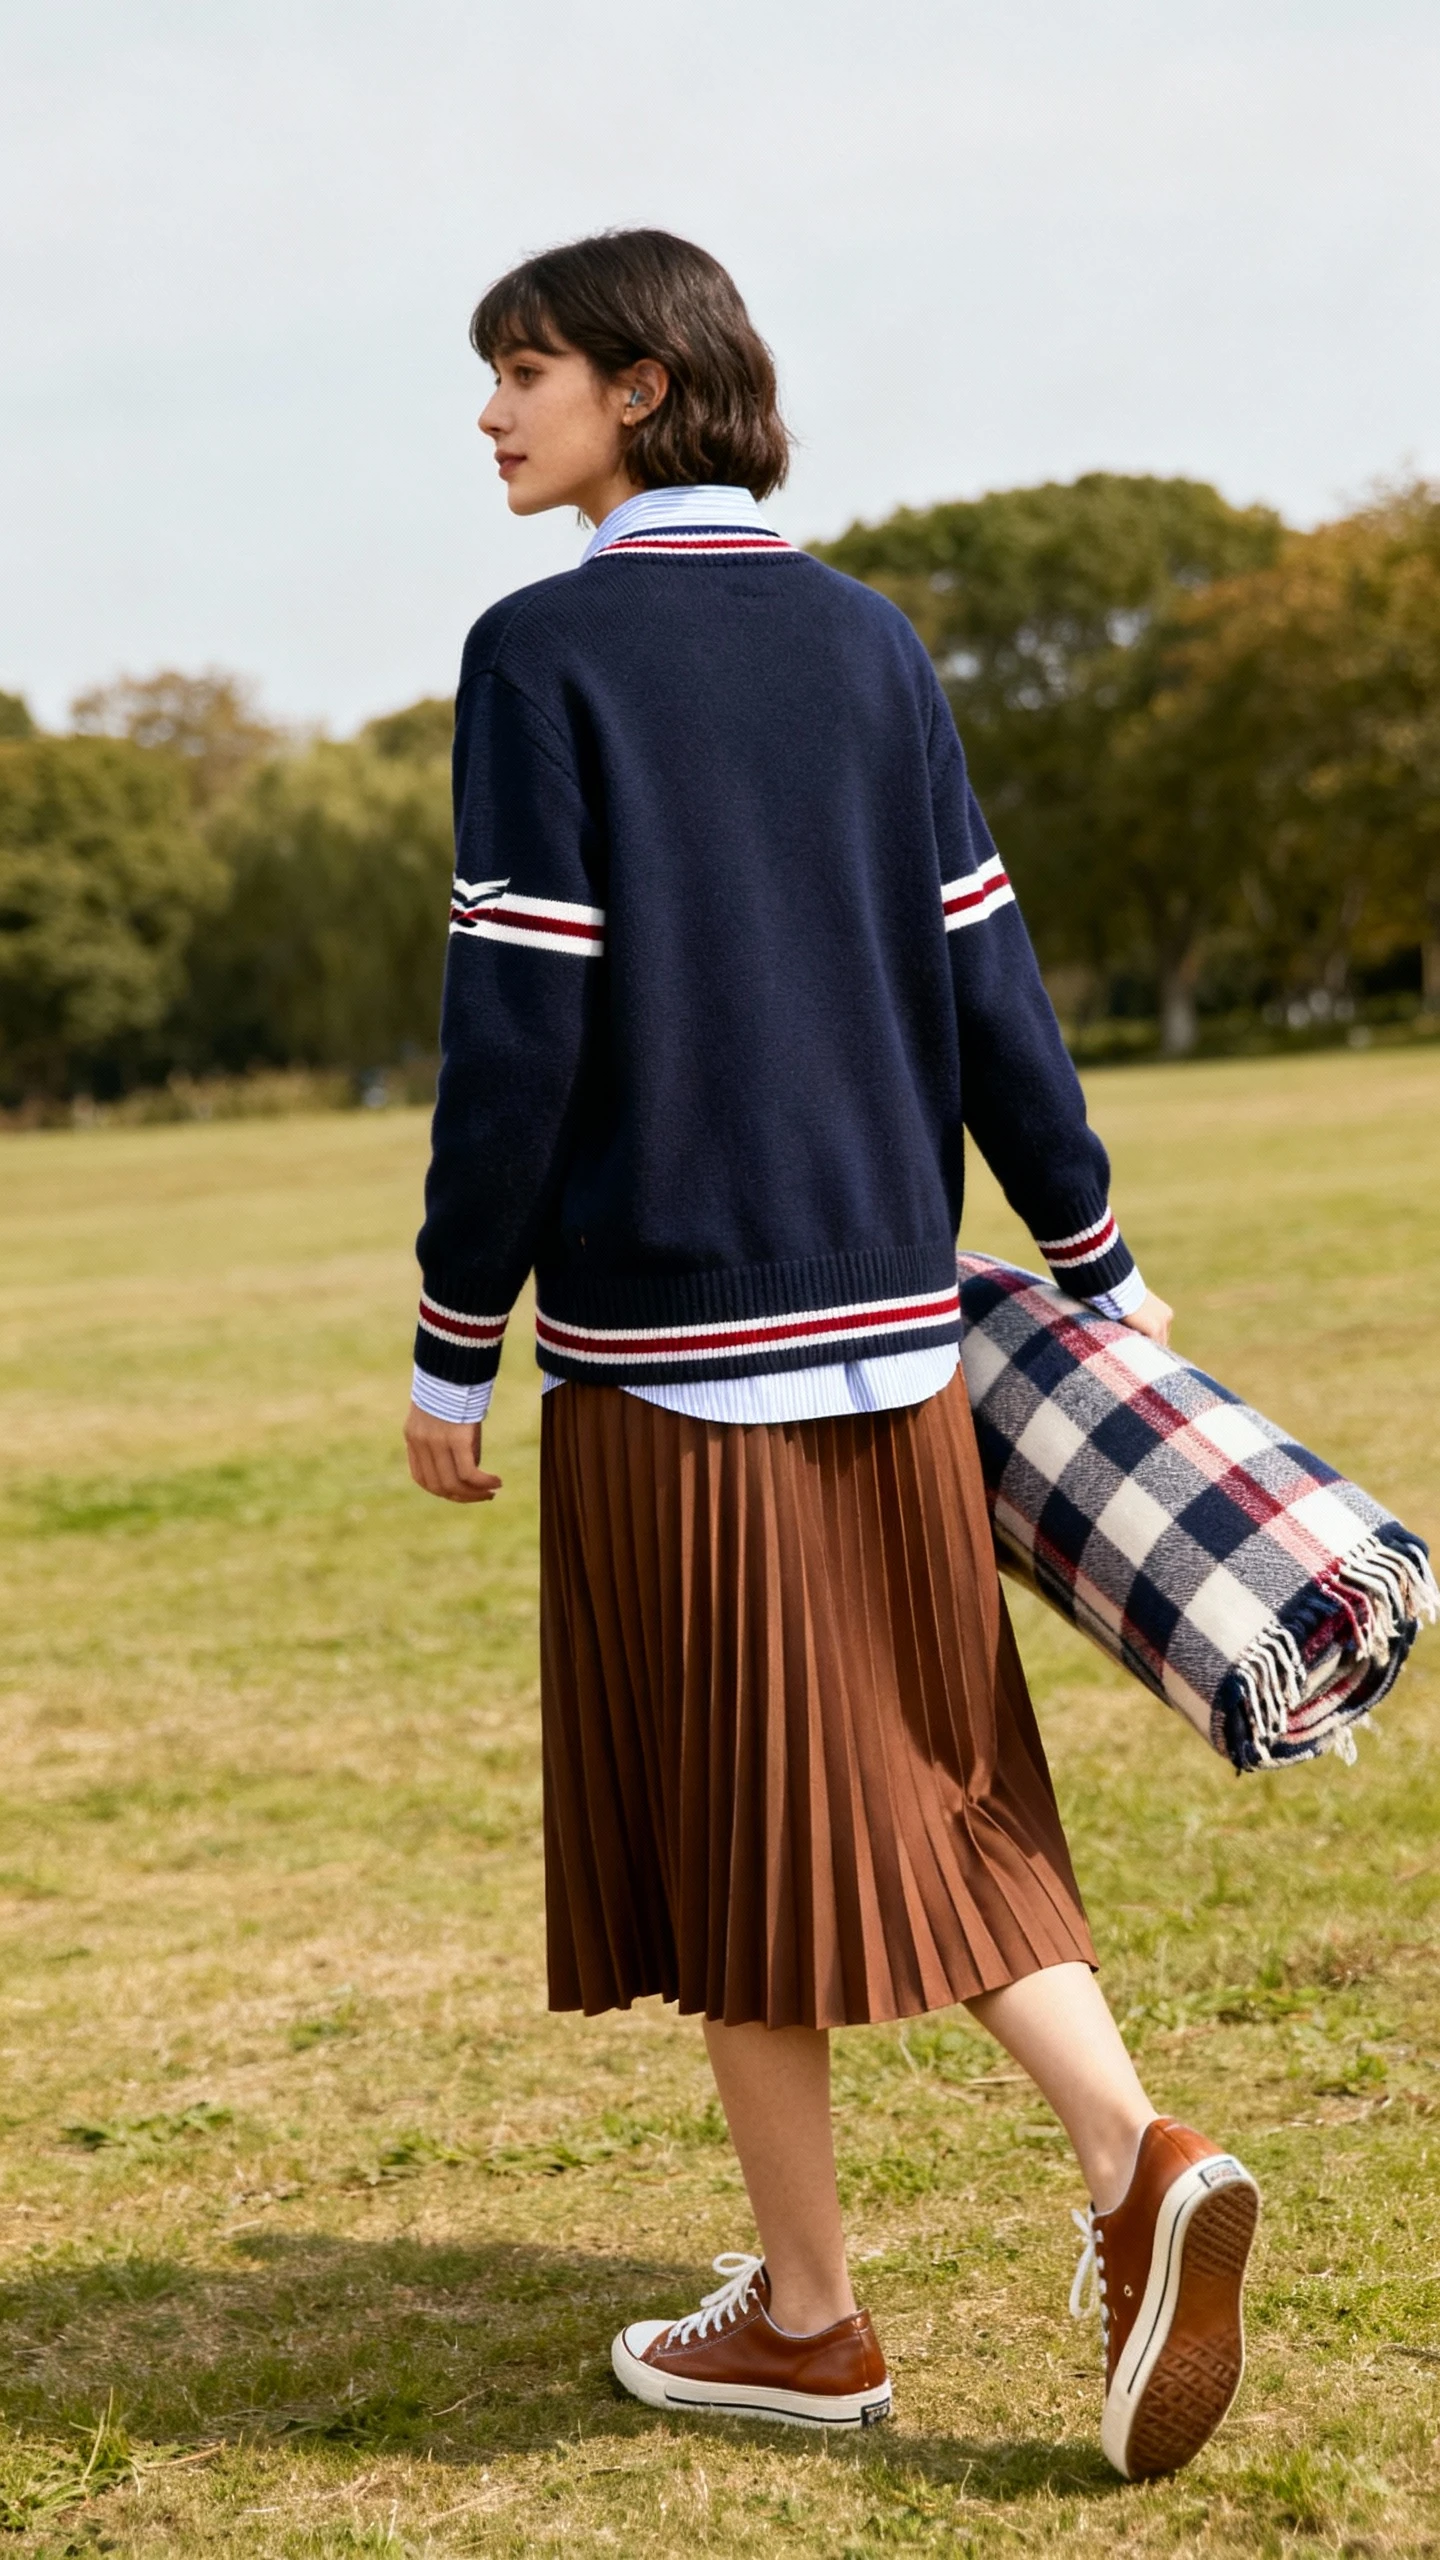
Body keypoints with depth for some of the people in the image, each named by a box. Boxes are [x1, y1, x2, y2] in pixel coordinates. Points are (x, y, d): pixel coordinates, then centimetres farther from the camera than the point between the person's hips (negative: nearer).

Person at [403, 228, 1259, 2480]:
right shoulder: (867, 641, 8)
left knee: (734, 1839, 6)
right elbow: (985, 976, 7)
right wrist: (1099, 1268, 14)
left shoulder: (546, 653, -8)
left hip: (668, 1351, -5)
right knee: (940, 1798, 15)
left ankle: (805, 2318, 17)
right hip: (888, 1323, 5)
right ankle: (1138, 2159, -3)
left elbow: (517, 1029, -12)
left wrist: (456, 1349, -4)